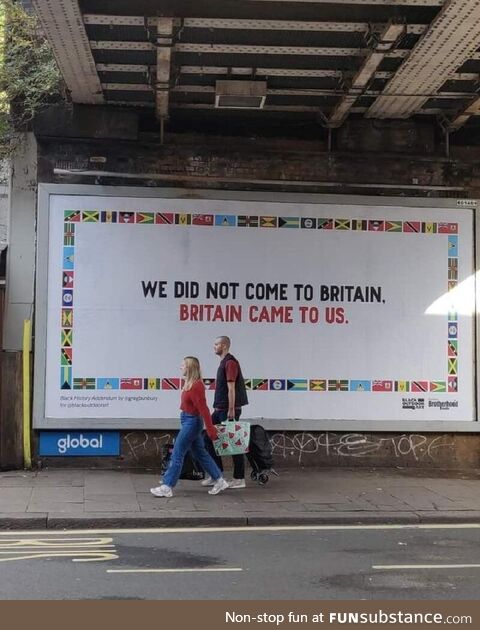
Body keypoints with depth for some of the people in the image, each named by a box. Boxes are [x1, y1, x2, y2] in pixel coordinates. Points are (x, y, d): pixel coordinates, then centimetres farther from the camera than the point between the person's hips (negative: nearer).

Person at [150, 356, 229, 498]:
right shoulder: (190, 383, 7)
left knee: (177, 454, -4)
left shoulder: (196, 386, -20)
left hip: (191, 422, -10)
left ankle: (167, 487, 2)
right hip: (189, 422, 10)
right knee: (200, 453, 16)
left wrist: (210, 429, -21)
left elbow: (203, 409, -21)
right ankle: (219, 481, 23)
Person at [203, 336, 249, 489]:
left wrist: (231, 410, -23)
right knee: (210, 439, 10)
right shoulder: (223, 363, 16)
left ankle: (239, 479, 3)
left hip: (228, 410, -10)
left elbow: (231, 388, -20)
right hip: (220, 409, 10)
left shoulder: (230, 363, -15)